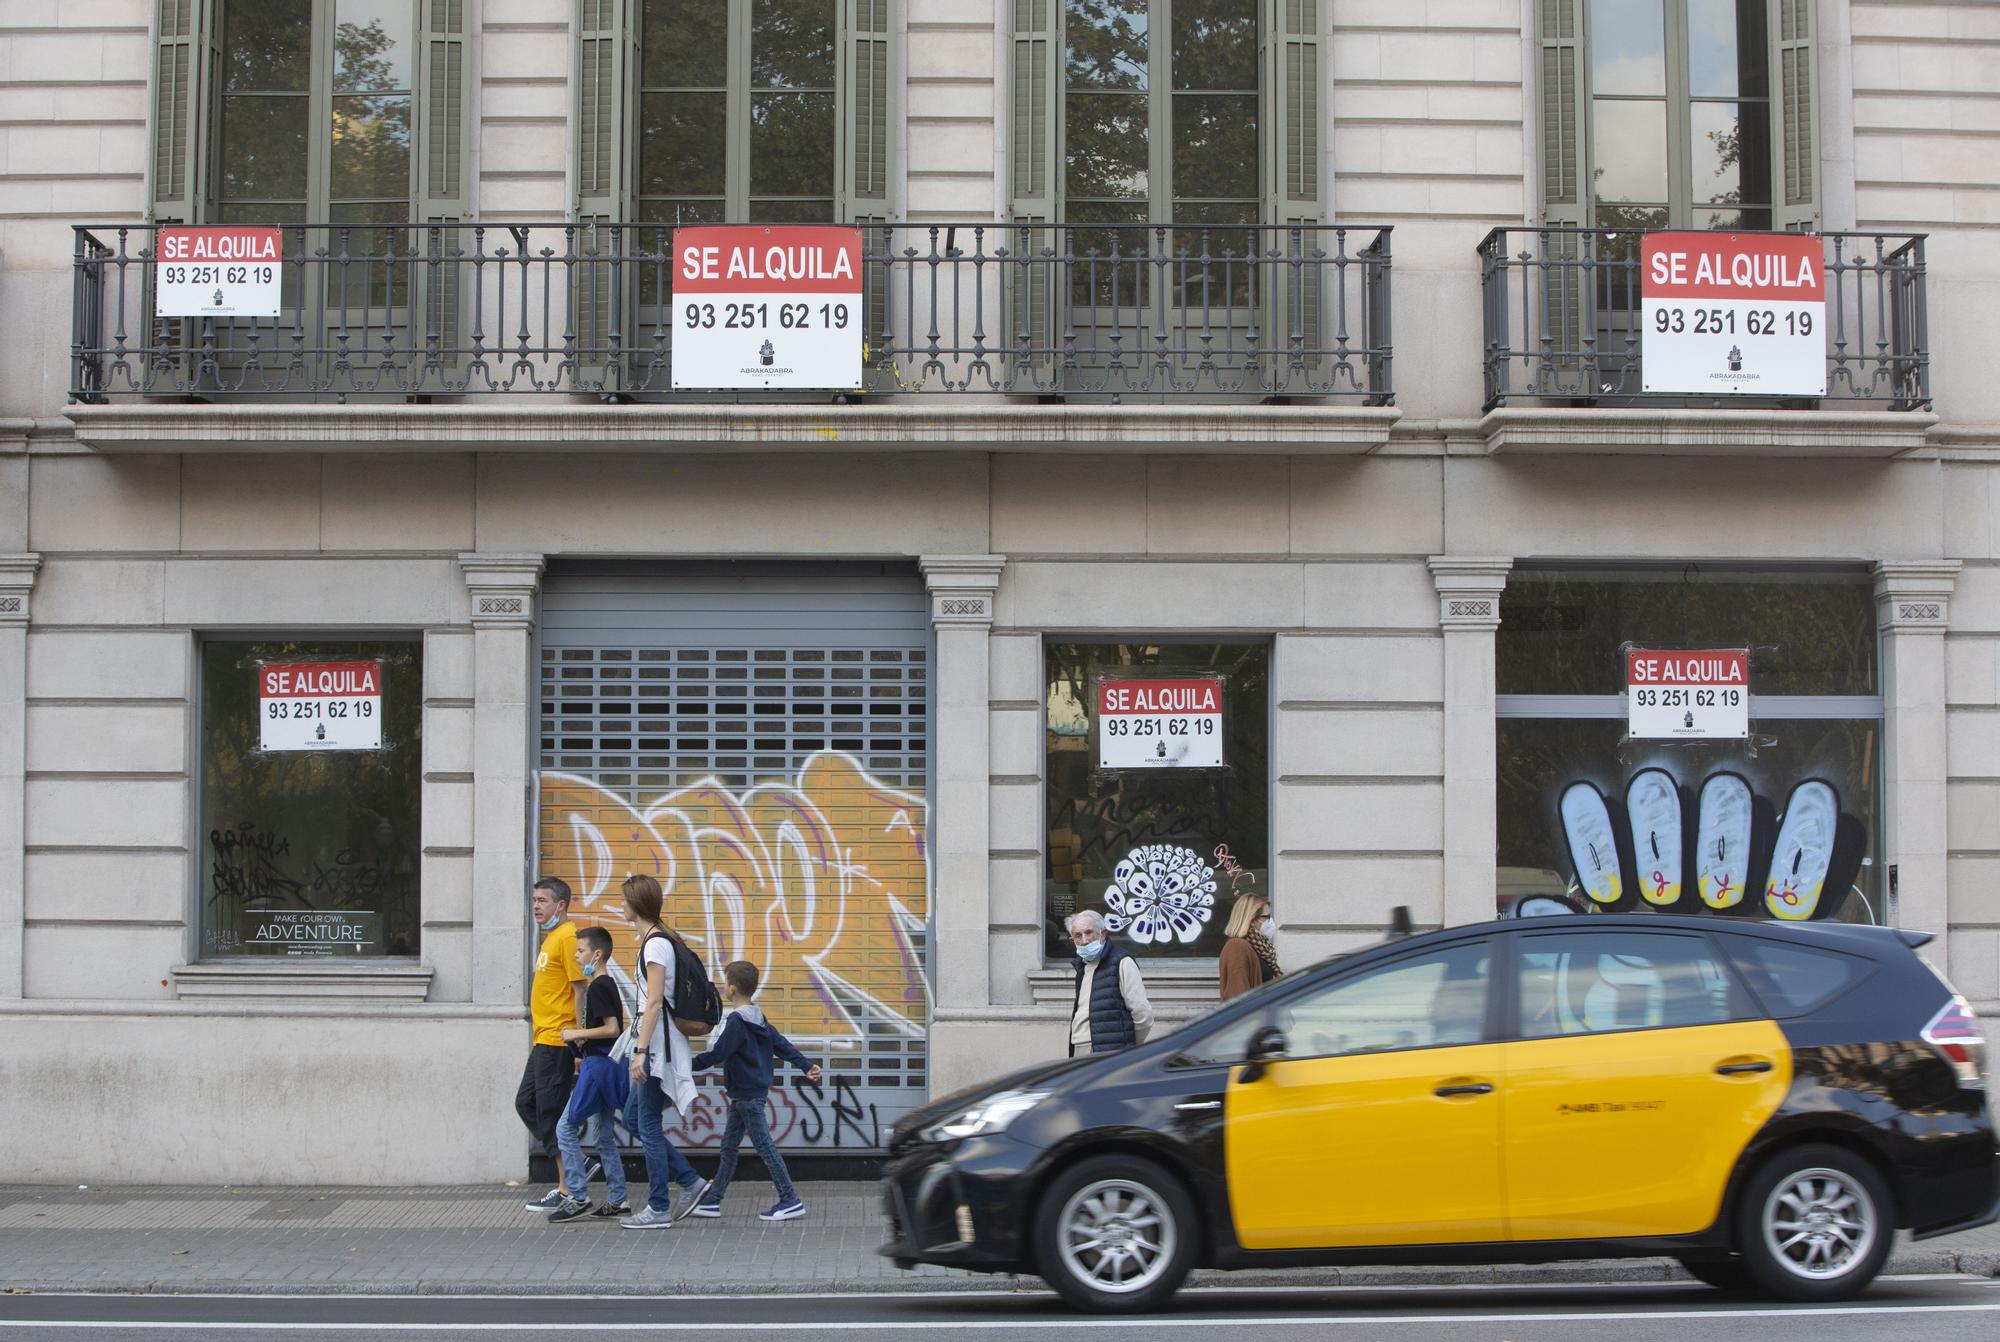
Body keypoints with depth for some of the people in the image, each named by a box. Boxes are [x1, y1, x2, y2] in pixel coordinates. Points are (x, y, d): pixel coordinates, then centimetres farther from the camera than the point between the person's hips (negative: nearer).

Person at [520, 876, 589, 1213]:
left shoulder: (567, 936, -13)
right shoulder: (549, 938, 17)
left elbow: (580, 989, -18)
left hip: (557, 1040, -10)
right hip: (543, 1040, 10)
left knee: (550, 1112, -6)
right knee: (526, 1103, 13)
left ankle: (567, 1191, 0)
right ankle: (570, 1166, 19)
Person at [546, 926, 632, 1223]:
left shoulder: (598, 987, -15)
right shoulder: (609, 984, 15)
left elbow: (612, 1028, -21)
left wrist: (578, 1034, -14)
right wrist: (585, 1038, 12)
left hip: (598, 1064, -10)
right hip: (610, 1063, 10)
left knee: (566, 1128, -5)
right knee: (605, 1134, 13)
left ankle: (577, 1198, -6)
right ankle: (617, 1201, 14)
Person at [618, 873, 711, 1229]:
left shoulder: (655, 944, -15)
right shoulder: (658, 939, 14)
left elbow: (654, 1003, -20)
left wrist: (640, 1051, -22)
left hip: (657, 1040, -9)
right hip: (658, 1041, 9)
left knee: (648, 1125, -3)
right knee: (642, 1121, 12)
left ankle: (659, 1209, 3)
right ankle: (690, 1181, 15)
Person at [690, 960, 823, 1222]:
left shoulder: (737, 1021, -18)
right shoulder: (758, 1018, 11)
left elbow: (718, 1055, -20)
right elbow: (781, 1044, 13)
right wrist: (806, 1065, 15)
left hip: (748, 1096, -10)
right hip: (744, 1095, 10)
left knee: (764, 1146, -6)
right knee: (728, 1146, 13)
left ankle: (790, 1201, -4)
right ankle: (712, 1201, 18)